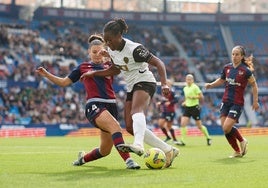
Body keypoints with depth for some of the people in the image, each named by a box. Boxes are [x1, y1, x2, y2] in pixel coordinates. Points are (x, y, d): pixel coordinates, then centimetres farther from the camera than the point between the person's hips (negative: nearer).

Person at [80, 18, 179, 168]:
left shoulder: (135, 49, -20)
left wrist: (164, 84, -34)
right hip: (131, 88, 9)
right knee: (130, 127, -3)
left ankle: (138, 145, -65)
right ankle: (168, 150, 1)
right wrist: (93, 73, 16)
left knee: (136, 111, -38)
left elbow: (158, 63, -21)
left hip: (145, 83, -9)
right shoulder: (111, 50, 4)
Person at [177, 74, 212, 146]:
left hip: (195, 107, -6)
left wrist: (193, 97, -21)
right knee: (183, 123, -12)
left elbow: (201, 96, -11)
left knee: (199, 126, 3)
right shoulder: (185, 88, 12)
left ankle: (208, 138, 24)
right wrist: (184, 102, 9)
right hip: (187, 107, 6)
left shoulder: (195, 87, -8)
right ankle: (182, 141, -10)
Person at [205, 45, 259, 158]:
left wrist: (255, 101, -1)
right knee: (225, 128, 1)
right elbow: (221, 80, 20)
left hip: (237, 103, -6)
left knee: (227, 127, -17)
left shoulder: (245, 71, -11)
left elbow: (254, 84, 0)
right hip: (226, 101, 6)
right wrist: (210, 85, 3)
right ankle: (238, 151, 17)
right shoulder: (227, 68, 4)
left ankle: (242, 141, 12)